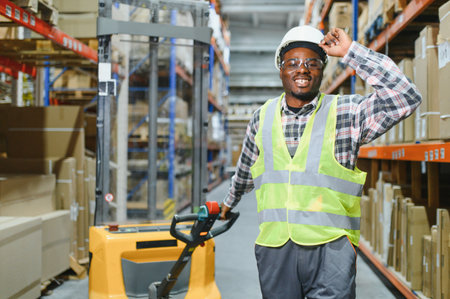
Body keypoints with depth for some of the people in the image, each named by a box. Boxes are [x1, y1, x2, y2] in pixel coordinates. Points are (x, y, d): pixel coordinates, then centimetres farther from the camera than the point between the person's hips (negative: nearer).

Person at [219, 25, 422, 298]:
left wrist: (351, 51, -13)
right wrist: (230, 202, 43)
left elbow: (406, 98, -15)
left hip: (330, 248, -2)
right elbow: (245, 170, 27)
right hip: (274, 248, 3)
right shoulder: (263, 117, 10)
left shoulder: (346, 114, 0)